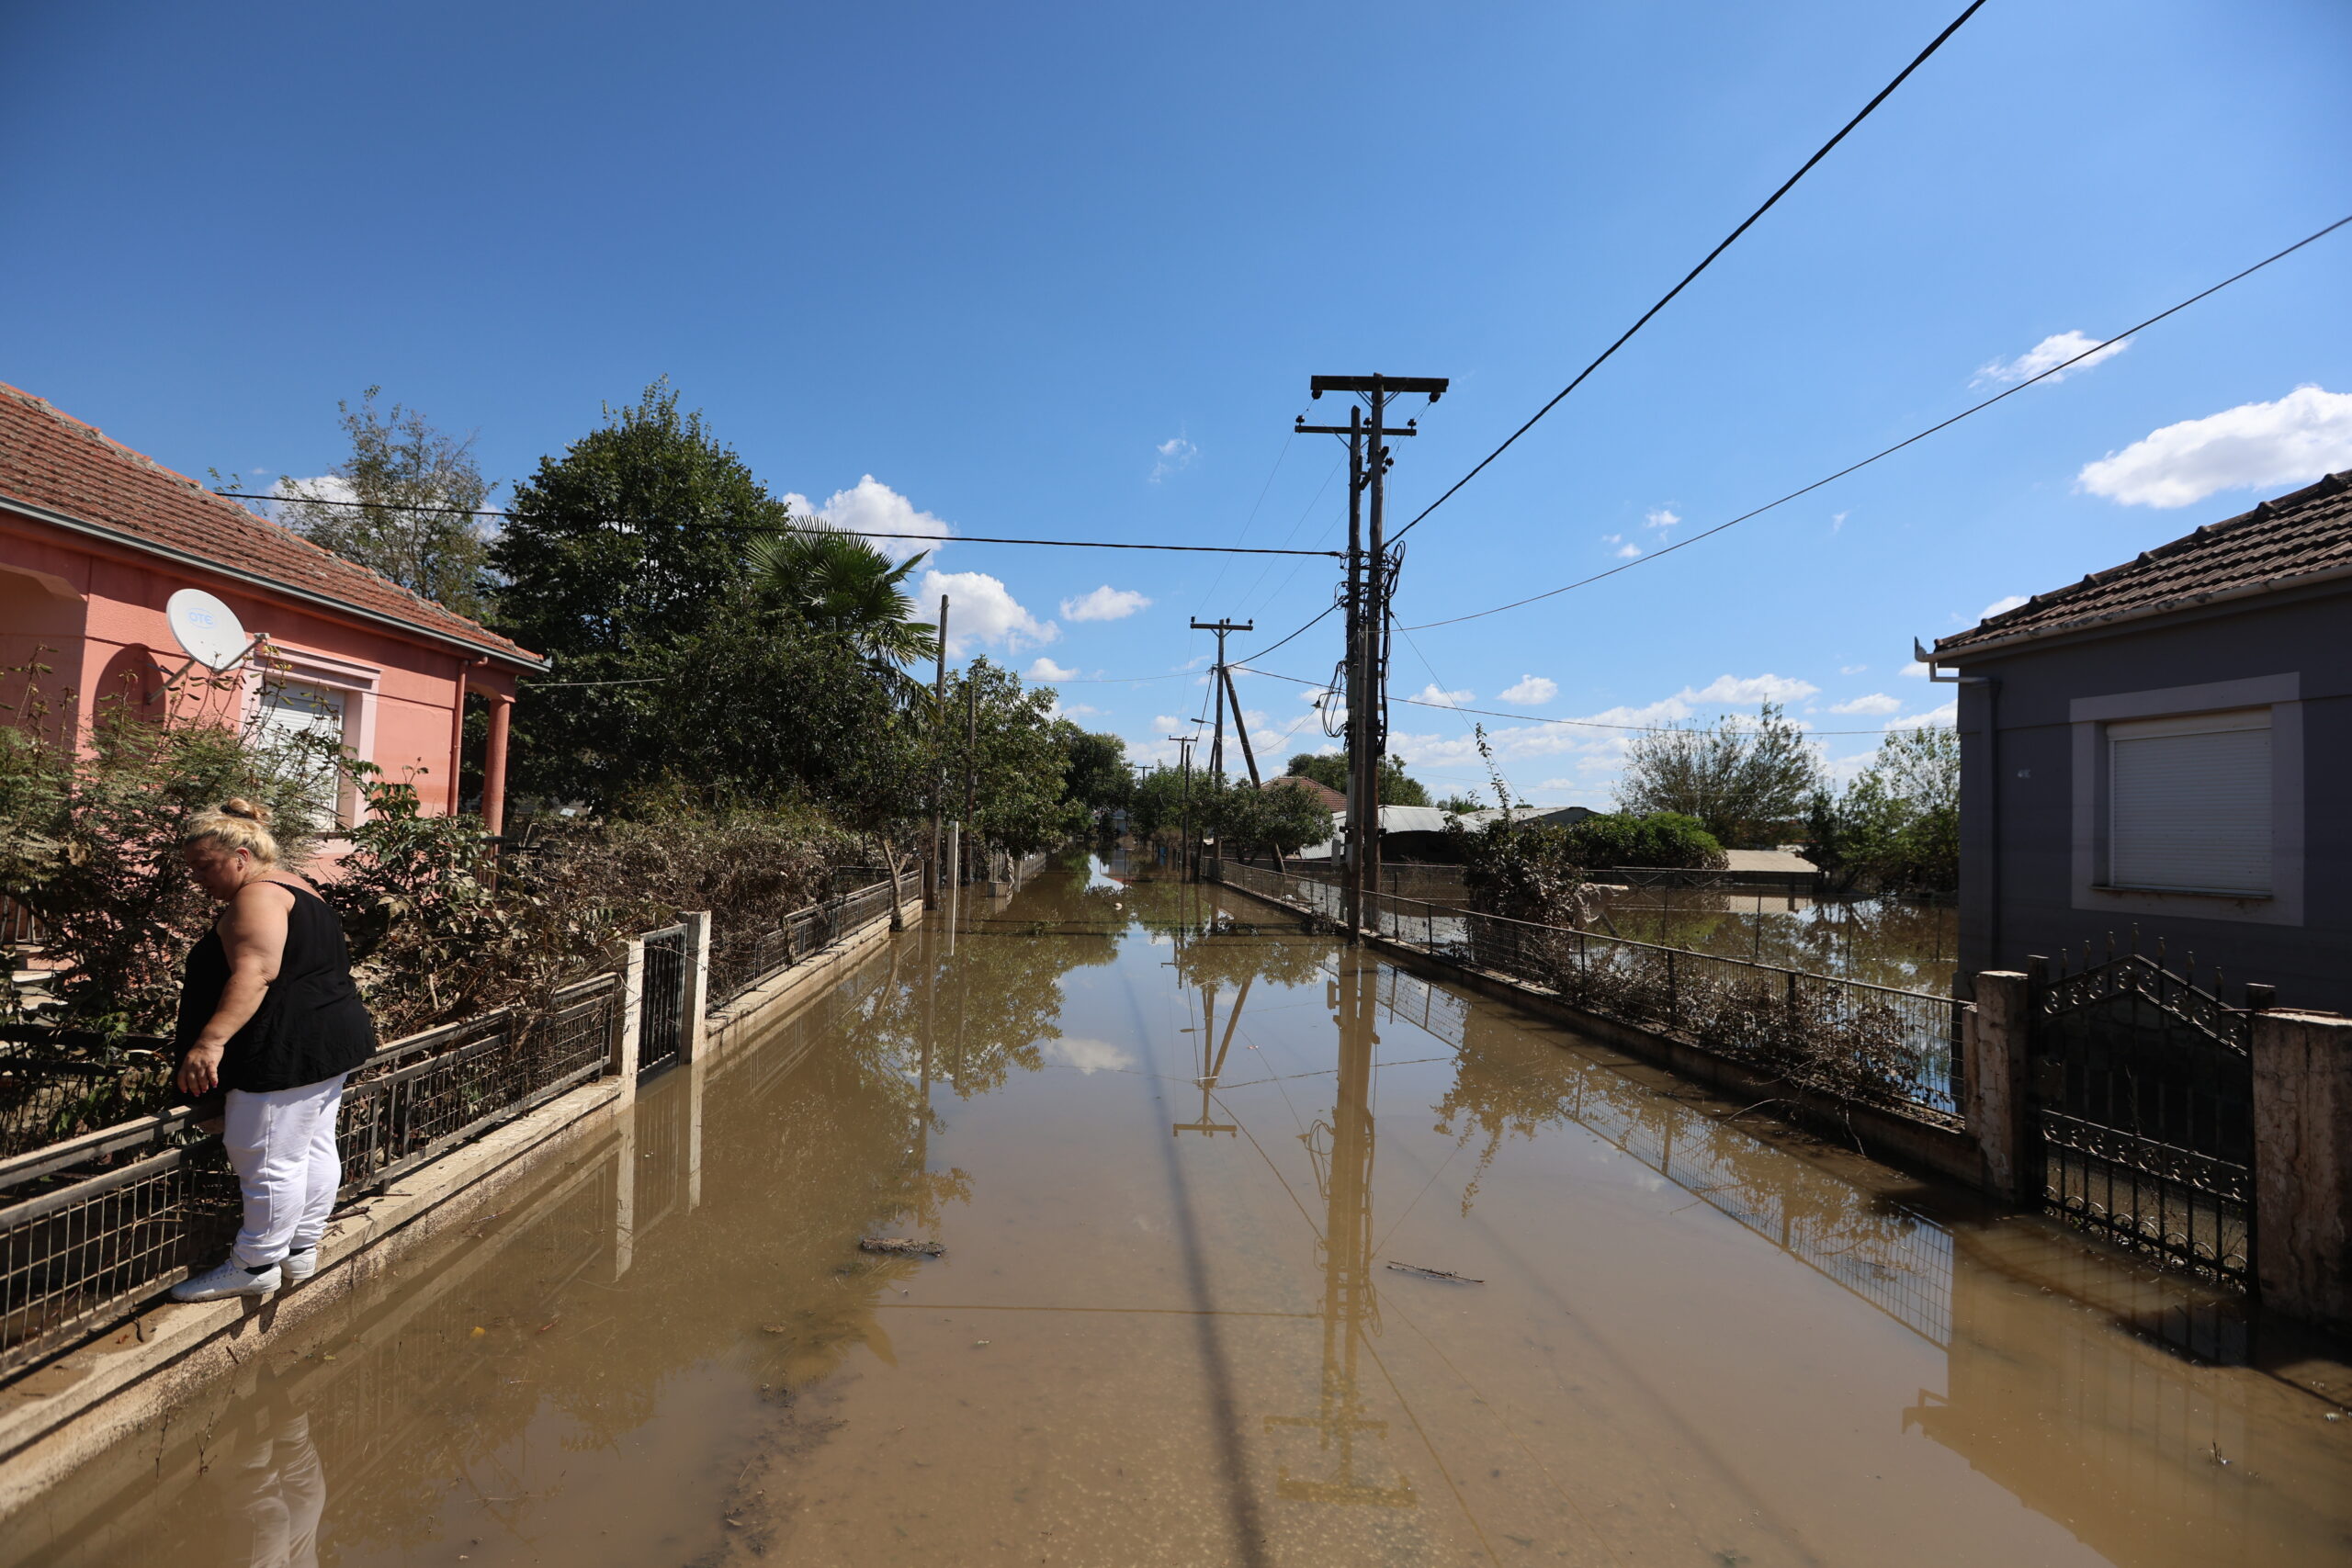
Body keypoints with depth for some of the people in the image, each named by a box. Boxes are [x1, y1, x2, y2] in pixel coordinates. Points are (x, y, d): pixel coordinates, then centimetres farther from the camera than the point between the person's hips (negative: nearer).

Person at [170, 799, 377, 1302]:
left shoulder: (257, 897, -14)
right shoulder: (294, 889, 19)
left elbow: (254, 973, -27)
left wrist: (211, 1040, -34)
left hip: (291, 1049, -11)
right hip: (335, 1035, 11)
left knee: (267, 1160, -1)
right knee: (314, 1149, 15)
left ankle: (255, 1266, 9)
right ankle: (300, 1252, 24)